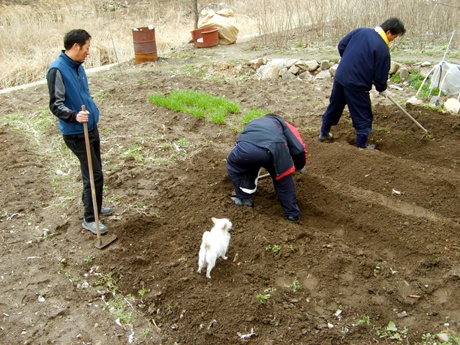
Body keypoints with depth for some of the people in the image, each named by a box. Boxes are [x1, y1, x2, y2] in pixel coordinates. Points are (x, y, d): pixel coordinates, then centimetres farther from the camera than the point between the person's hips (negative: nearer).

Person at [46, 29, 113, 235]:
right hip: (76, 133, -9)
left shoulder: (78, 66, 7)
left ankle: (95, 207, 37)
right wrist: (75, 116, -38)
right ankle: (89, 219, 11)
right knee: (94, 175, -5)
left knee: (93, 172, 19)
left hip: (91, 127, 9)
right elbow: (56, 105, -21)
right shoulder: (57, 70, -19)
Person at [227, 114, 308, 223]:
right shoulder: (283, 124, 38)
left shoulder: (254, 122, 48)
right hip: (274, 150, -1)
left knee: (233, 164, 36)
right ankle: (292, 213, 34)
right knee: (283, 179, 29)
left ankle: (244, 198, 39)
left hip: (246, 148, 1)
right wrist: (300, 166, 46)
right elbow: (299, 149, 24)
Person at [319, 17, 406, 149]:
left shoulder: (361, 31, 2)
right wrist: (382, 89, 10)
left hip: (340, 76, 7)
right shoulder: (383, 49, -14)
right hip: (357, 85, -7)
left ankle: (324, 133, 38)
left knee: (334, 107, 23)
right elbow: (381, 74, -10)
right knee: (363, 116, 9)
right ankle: (362, 145, 18)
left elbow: (341, 45, 10)